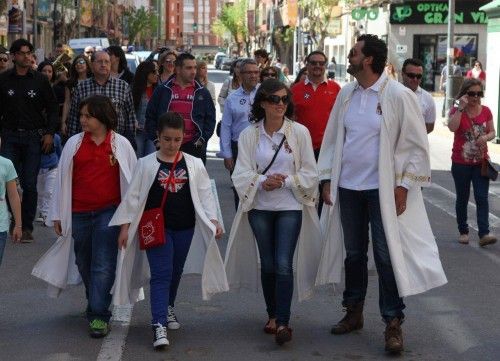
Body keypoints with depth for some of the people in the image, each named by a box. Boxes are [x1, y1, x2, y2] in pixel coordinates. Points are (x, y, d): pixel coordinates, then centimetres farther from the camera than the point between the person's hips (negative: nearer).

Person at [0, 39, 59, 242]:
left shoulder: (40, 80, 2)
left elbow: (52, 108, 7)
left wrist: (50, 133, -4)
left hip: (34, 137, 0)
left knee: (29, 185, 1)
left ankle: (27, 226, 11)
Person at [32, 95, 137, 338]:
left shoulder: (120, 144, 0)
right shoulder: (74, 143, 4)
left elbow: (131, 179, 5)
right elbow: (63, 179, 8)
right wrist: (57, 215, 8)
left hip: (109, 212, -3)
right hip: (79, 213, 3)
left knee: (103, 265, -9)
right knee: (84, 263, 13)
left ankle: (99, 316, -6)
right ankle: (95, 304, 33)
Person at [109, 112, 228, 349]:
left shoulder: (194, 165, 3)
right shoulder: (146, 164, -3)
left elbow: (205, 194, 4)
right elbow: (133, 196, 0)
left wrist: (213, 220, -6)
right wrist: (125, 226, -2)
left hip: (185, 228, 3)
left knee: (176, 272, 17)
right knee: (161, 274, -10)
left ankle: (167, 308, 41)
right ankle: (159, 325, -15)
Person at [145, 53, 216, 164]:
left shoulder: (202, 93, 10)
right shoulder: (163, 90, 7)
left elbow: (210, 119, 11)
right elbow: (151, 116, 9)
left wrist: (202, 139, -1)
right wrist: (156, 139, 0)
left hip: (194, 147, 0)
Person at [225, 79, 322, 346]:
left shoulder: (299, 132, -4)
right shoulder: (249, 135, 0)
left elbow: (310, 173, -1)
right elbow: (241, 174, -3)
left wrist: (285, 181, -16)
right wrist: (262, 181, -22)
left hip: (290, 206, -2)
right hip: (260, 207, 2)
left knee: (284, 264, -11)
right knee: (267, 264, 11)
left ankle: (283, 322, -8)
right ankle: (272, 316, 26)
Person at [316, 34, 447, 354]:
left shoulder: (399, 96, -9)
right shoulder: (346, 95, 6)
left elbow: (417, 145, -7)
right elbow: (332, 138, 13)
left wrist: (403, 186, -12)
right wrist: (327, 179, 6)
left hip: (383, 190, -5)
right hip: (348, 188, 5)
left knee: (387, 256, -2)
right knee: (353, 253, 15)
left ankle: (393, 324, 6)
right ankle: (354, 312, 29)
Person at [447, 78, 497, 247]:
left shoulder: (486, 111, 2)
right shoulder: (457, 110, -5)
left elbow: (492, 132, 10)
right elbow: (452, 127, -24)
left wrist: (486, 137, -12)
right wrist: (461, 107, -25)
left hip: (480, 162, 1)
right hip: (461, 163, -1)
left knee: (482, 198, -6)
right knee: (462, 198, 10)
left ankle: (484, 234, -11)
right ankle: (463, 232, 21)